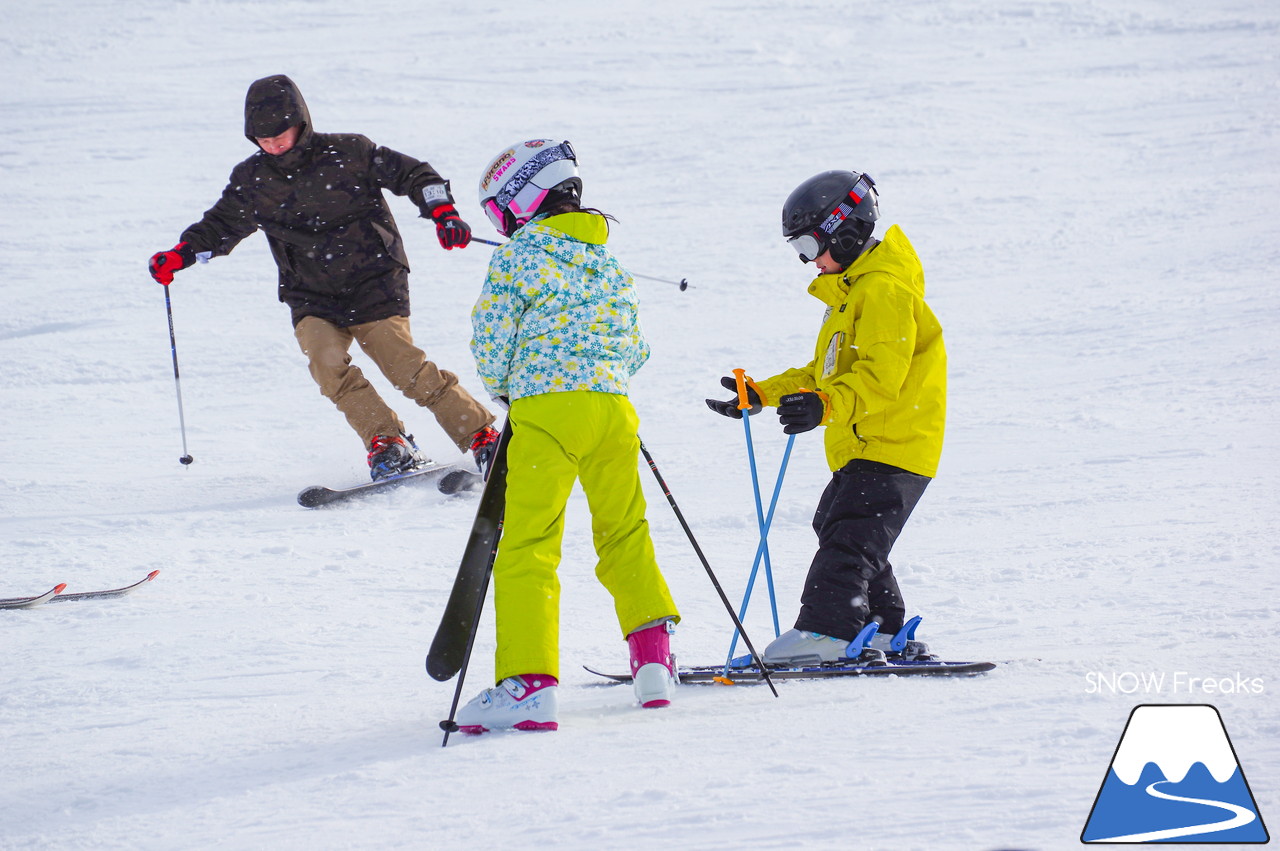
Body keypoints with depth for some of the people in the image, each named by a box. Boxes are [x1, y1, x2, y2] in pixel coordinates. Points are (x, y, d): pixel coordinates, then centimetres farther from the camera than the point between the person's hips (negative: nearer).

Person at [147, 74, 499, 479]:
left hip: (373, 284, -3)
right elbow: (221, 226, 17)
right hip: (312, 298, 3)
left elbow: (412, 174, 2)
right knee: (324, 360, -25)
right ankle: (386, 442, -16)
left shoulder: (347, 153, -4)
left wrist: (442, 211, -13)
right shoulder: (252, 180, 5)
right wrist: (179, 256, 3)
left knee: (408, 369, -14)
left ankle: (481, 437, -2)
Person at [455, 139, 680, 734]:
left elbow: (491, 334, -2)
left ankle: (528, 681, -20)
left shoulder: (519, 254, 0)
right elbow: (635, 346, 18)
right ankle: (653, 660, 21)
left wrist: (501, 387, 16)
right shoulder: (609, 262, 18)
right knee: (624, 535, 22)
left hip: (546, 405, -6)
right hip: (614, 404, 6)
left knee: (528, 547, -9)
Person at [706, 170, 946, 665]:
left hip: (892, 446, -11)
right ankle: (885, 633, 19)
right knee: (835, 529, 15)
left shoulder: (884, 290, -14)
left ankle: (826, 631, -27)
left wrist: (826, 406, -41)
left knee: (846, 540, -19)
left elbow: (881, 376, -26)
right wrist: (761, 395, 21)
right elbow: (824, 373, 28)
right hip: (858, 449, 11)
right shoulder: (849, 290, 22)